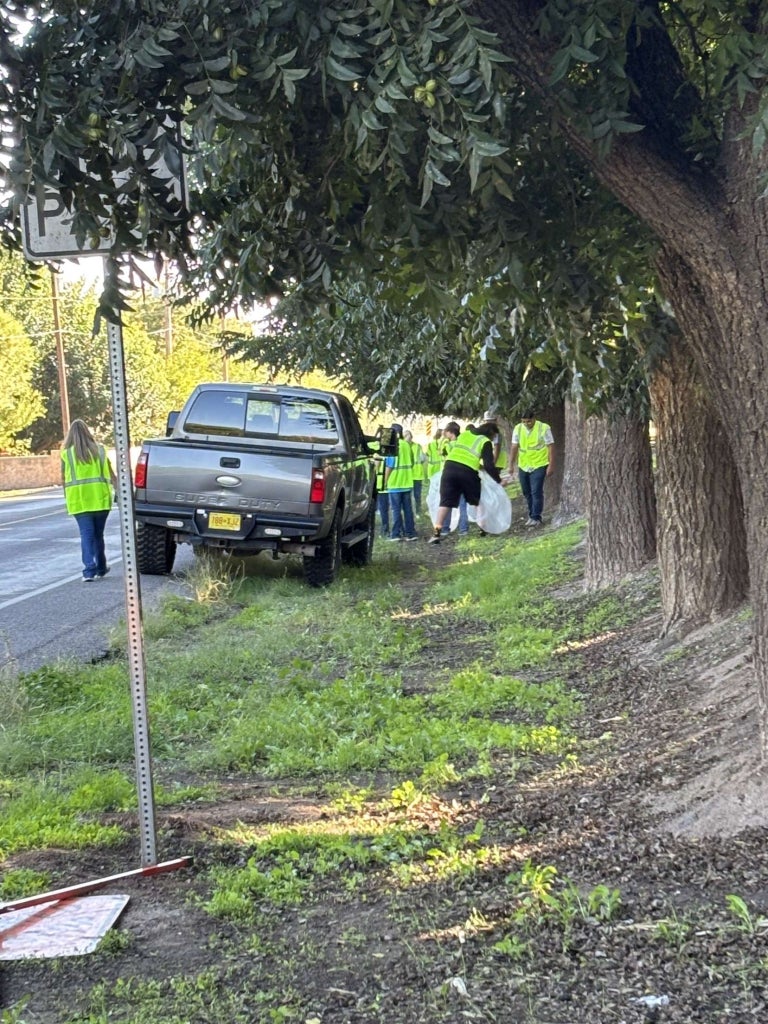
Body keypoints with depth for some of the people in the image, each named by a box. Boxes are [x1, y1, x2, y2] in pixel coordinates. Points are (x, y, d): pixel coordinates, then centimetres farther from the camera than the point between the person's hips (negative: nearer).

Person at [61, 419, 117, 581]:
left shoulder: (67, 453, 0)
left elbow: (64, 477, 2)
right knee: (98, 534, 14)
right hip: (99, 496, 2)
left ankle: (89, 570, -16)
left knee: (86, 534, -3)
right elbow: (110, 473, 5)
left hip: (78, 499, -2)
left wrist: (67, 496, 13)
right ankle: (101, 569, 25)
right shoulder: (98, 449, 5)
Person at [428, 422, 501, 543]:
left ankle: (437, 533, -8)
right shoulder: (486, 442, 7)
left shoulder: (463, 434, 22)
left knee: (446, 501, 1)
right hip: (468, 472, -3)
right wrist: (498, 480, 11)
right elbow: (489, 465, 1)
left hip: (450, 467, 3)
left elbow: (450, 449, 23)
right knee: (477, 500, 19)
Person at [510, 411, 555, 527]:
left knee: (536, 492, -11)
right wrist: (512, 465, 3)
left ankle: (536, 518, -6)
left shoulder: (544, 428, -11)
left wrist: (551, 466, -11)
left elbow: (551, 447, -9)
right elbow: (514, 447, 4)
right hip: (523, 466, 5)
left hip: (539, 465, -5)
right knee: (527, 493, 11)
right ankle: (531, 516, 23)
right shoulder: (518, 428, 0)